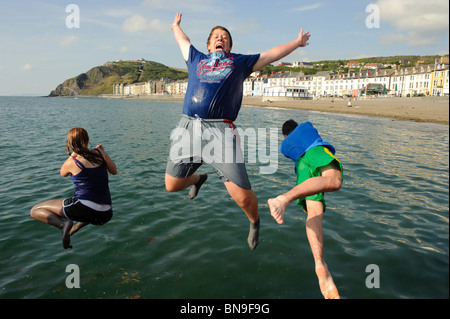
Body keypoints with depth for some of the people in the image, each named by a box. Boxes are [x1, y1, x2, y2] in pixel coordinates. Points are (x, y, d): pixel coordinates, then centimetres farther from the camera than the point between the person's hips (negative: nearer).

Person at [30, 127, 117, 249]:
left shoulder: (72, 162, -4)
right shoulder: (100, 153, 4)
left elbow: (62, 173, 19)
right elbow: (114, 171, 18)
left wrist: (72, 155, 22)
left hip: (82, 207, -4)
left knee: (34, 210, 10)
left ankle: (63, 224, -14)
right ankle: (74, 228, 25)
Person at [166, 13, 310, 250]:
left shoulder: (240, 62, 22)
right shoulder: (196, 59, 27)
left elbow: (271, 54, 32)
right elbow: (183, 41, 45)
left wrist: (297, 42, 41)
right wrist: (176, 25, 62)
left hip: (220, 130, -3)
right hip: (188, 126, 3)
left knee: (242, 196, -11)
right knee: (172, 185, 6)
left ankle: (254, 222, 24)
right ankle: (198, 178, 41)